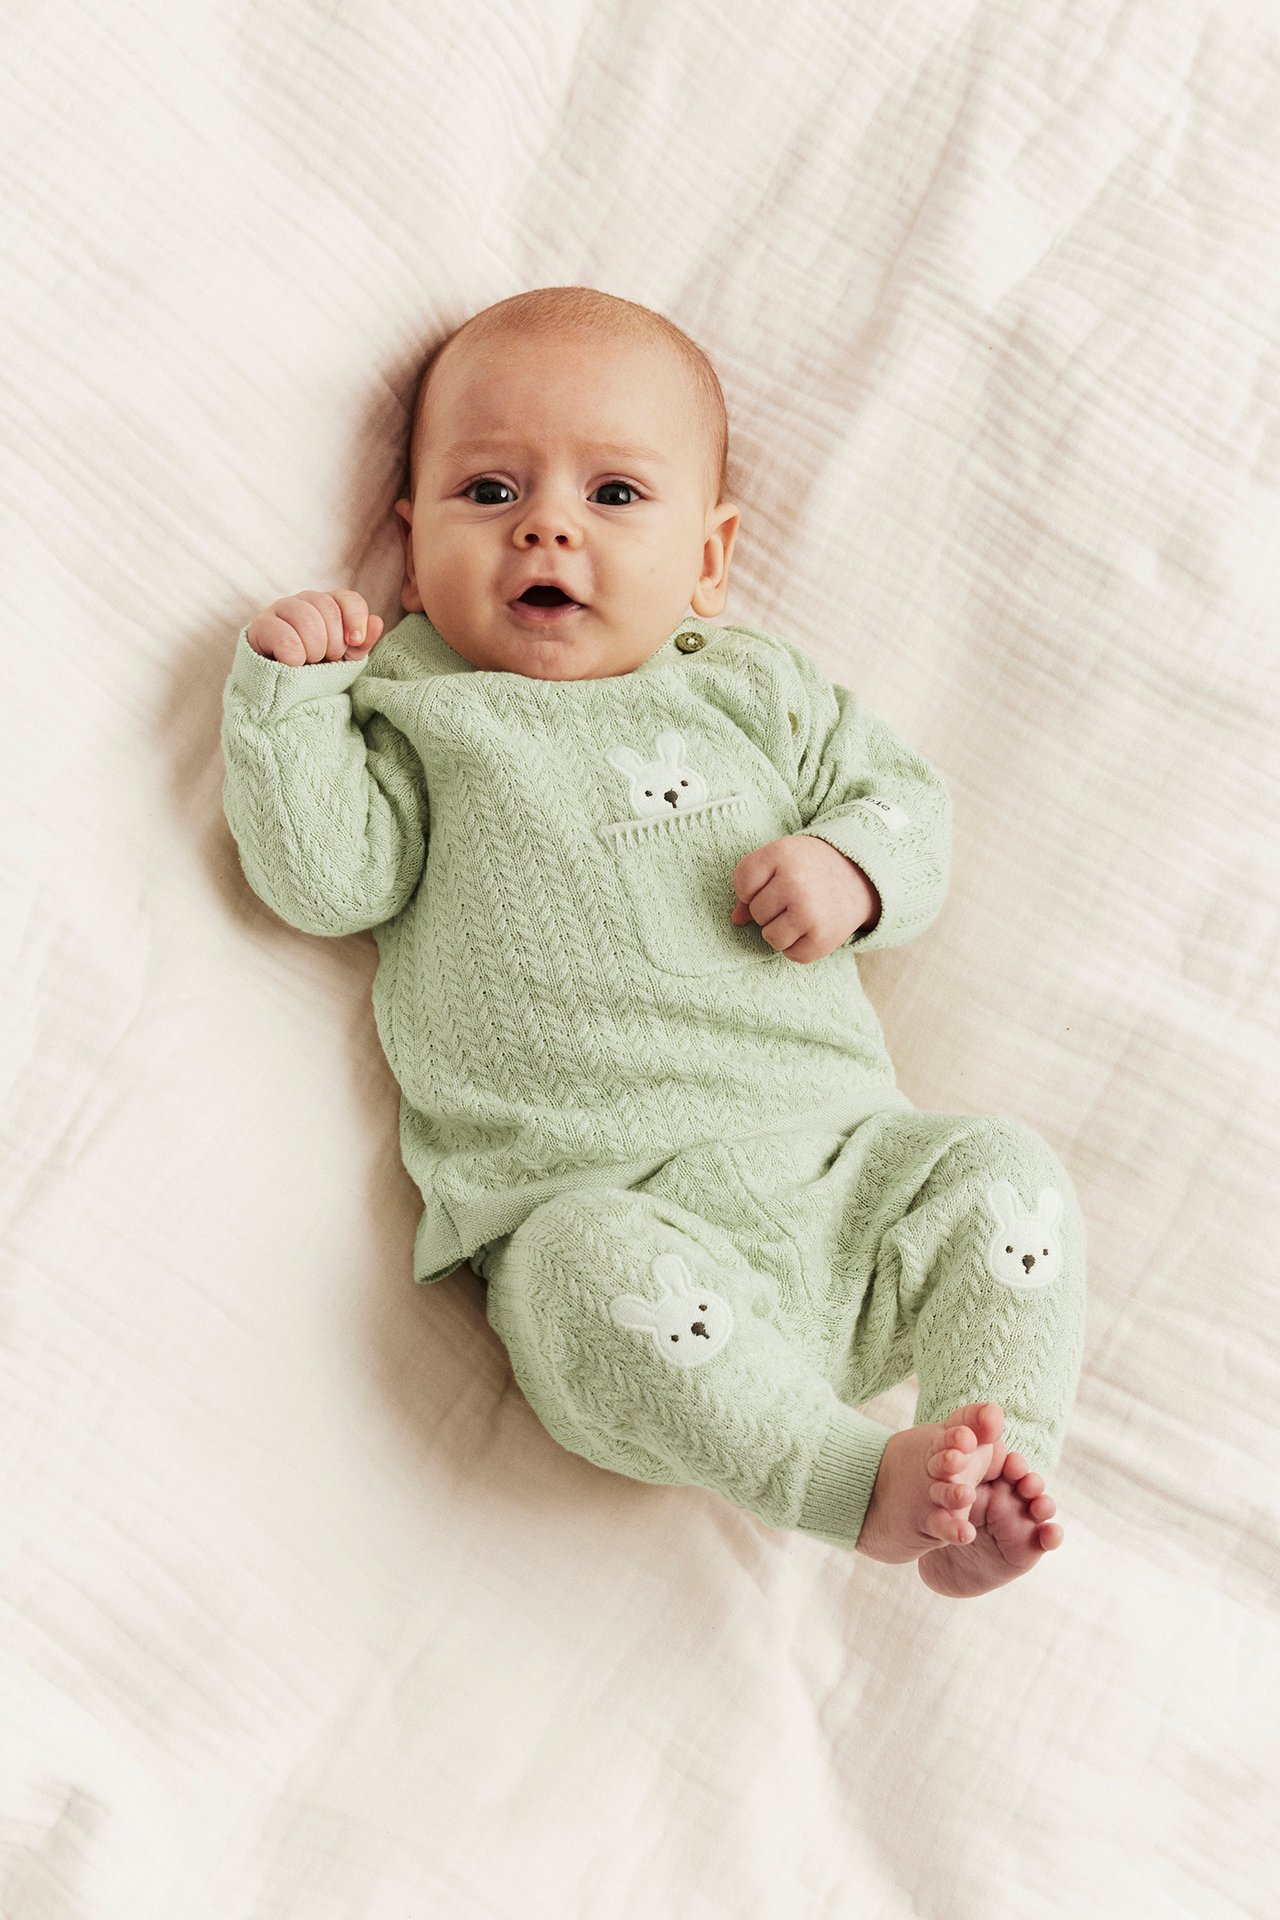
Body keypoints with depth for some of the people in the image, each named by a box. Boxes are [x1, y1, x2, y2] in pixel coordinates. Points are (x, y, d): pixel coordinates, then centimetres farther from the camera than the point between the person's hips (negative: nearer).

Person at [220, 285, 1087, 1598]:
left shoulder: (751, 687, 18)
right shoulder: (416, 713, 12)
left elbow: (902, 795, 20)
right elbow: (325, 879, 0)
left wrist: (852, 867, -2)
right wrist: (285, 692, -6)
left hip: (837, 1155, 4)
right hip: (598, 1200, -4)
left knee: (1000, 1171, -16)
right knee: (607, 1280, -35)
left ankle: (1001, 1456, -11)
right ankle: (863, 1479, -27)